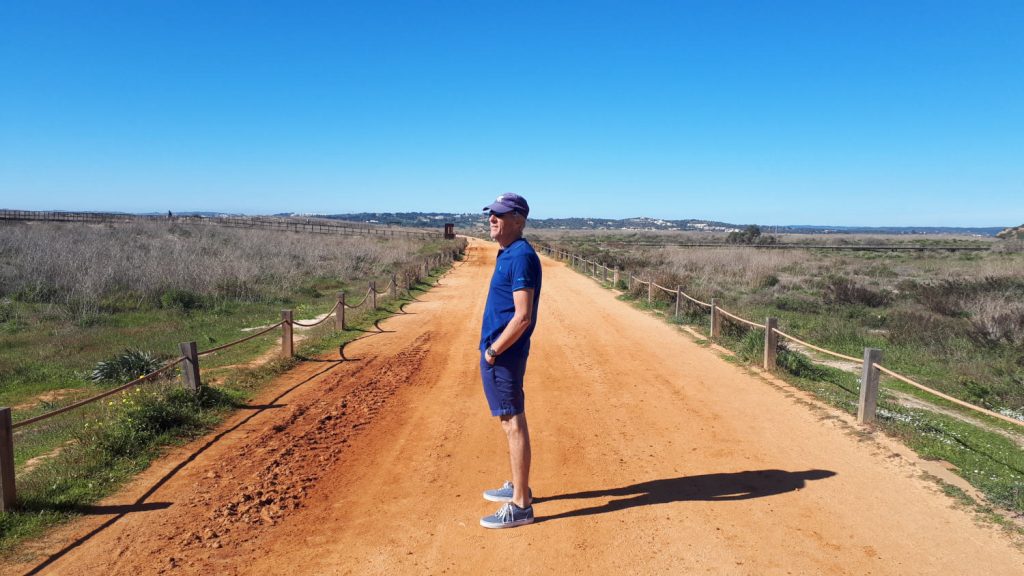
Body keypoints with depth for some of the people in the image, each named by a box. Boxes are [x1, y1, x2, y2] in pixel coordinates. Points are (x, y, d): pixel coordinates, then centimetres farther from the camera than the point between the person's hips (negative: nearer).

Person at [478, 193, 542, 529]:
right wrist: (491, 350, 15)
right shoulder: (507, 254, 14)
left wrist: (493, 351, -16)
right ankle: (518, 487, 32)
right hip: (498, 352, 10)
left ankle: (520, 506, 6)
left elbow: (523, 316, -22)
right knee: (510, 422, 18)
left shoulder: (521, 256, -17)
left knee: (513, 425, -3)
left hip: (504, 354, -10)